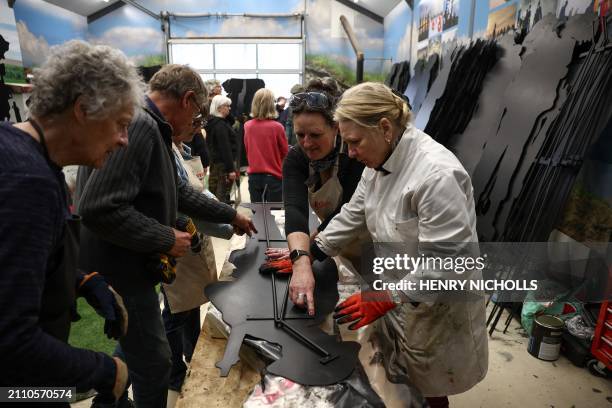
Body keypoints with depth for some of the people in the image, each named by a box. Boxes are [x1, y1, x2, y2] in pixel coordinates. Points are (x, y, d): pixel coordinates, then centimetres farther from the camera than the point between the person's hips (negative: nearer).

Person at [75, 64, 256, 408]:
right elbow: (100, 209, -32)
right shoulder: (137, 125, -24)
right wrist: (166, 239, -21)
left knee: (136, 347, 27)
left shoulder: (151, 129, 9)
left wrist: (231, 215, 22)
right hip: (120, 269, -10)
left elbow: (178, 192, 19)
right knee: (153, 360, 7)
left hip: (130, 264, 10)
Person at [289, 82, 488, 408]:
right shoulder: (380, 161, -3)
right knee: (396, 378, 22)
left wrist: (387, 297, -28)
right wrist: (305, 257, -2)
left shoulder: (437, 175, -31)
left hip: (437, 305, -7)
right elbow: (352, 216, 4)